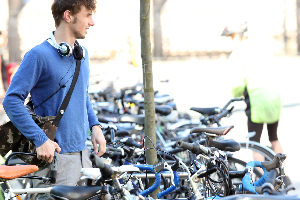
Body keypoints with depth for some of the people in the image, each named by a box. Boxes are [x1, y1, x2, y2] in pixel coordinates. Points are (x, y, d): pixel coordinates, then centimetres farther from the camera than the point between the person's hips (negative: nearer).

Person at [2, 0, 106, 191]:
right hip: (55, 156, -7)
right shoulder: (39, 55, -13)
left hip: (82, 153, 7)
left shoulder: (83, 54, 12)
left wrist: (95, 126, 9)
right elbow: (12, 100, -15)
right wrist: (41, 140, -20)